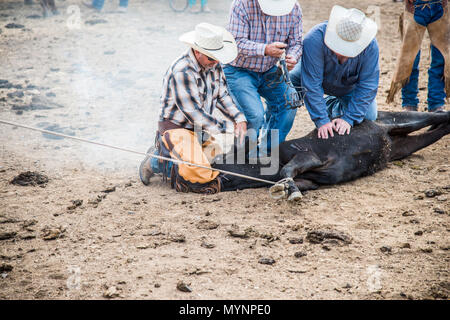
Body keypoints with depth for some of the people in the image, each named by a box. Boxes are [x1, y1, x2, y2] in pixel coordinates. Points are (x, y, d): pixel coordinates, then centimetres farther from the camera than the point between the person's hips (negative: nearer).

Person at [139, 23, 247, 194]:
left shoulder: (214, 64, 3)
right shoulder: (181, 72, -23)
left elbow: (222, 96, 16)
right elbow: (195, 115, -23)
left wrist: (239, 119, 0)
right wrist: (226, 128, -17)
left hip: (202, 131, 9)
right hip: (176, 128, -9)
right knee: (203, 176, -24)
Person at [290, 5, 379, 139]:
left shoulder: (370, 46, -34)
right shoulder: (314, 39, -41)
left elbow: (367, 86, -26)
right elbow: (312, 84, -38)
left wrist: (349, 119, -30)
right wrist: (321, 120, -38)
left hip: (349, 87, 2)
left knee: (369, 117, -5)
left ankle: (335, 106, 21)